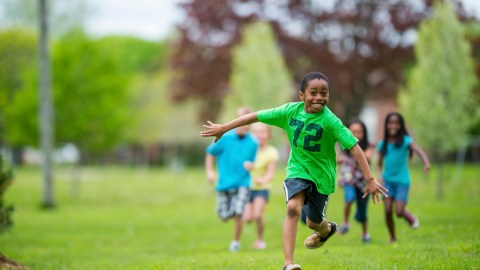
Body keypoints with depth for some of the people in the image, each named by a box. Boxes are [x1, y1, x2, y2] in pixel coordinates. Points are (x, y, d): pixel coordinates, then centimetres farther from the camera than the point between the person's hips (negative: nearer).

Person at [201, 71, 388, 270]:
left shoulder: (330, 120, -23)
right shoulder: (290, 111, -13)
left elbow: (354, 147, -26)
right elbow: (256, 116, -5)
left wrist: (369, 180, -31)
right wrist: (224, 128, -2)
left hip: (322, 175, -1)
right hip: (297, 170, 1)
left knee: (313, 222, 15)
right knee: (293, 207, -26)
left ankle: (327, 229, 55)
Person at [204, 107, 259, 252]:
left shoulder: (253, 143, -2)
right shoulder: (225, 138, -7)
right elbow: (211, 152, 4)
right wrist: (209, 171, -4)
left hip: (242, 184, 0)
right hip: (224, 184, 0)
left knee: (238, 214, -14)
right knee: (224, 216, 4)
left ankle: (236, 242, 7)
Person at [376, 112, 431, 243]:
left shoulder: (406, 141, -6)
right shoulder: (382, 144, 4)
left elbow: (419, 151, -22)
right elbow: (379, 165, 11)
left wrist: (426, 163, -43)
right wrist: (379, 175, -12)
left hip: (402, 181, -3)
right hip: (387, 180, 3)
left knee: (399, 212, -12)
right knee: (388, 211, -8)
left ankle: (411, 218, 23)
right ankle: (392, 238, 11)